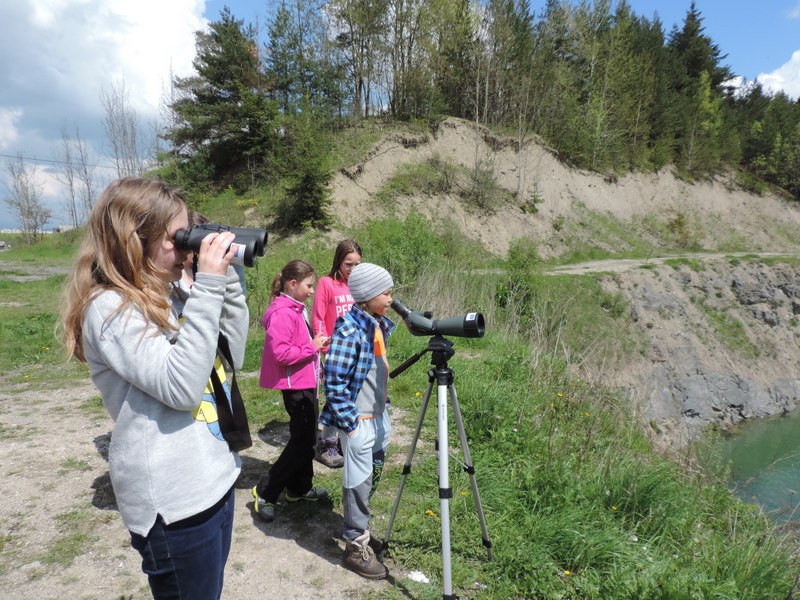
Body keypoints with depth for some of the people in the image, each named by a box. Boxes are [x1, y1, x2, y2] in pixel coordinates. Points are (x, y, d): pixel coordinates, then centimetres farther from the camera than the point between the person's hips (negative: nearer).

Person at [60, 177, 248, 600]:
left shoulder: (169, 295, 6)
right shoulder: (110, 307, -17)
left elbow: (232, 358, 8)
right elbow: (181, 387, -27)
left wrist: (228, 279, -2)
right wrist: (209, 285, -26)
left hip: (215, 476, 8)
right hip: (173, 502, -8)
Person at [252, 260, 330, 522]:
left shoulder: (297, 309, 13)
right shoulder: (282, 313, -20)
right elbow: (280, 353, -28)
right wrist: (312, 347, -21)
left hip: (306, 382, 10)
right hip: (296, 385, -10)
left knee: (306, 438, 17)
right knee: (302, 441, -4)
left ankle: (299, 488, 30)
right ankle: (265, 492, 8)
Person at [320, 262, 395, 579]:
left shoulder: (379, 324, 5)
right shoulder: (349, 331, -22)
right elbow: (334, 381, -22)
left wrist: (384, 407, 17)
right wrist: (349, 422, -19)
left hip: (379, 416, 9)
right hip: (358, 421, -9)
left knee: (373, 475, 21)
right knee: (359, 482, 3)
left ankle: (360, 529, 41)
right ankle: (356, 547, 19)